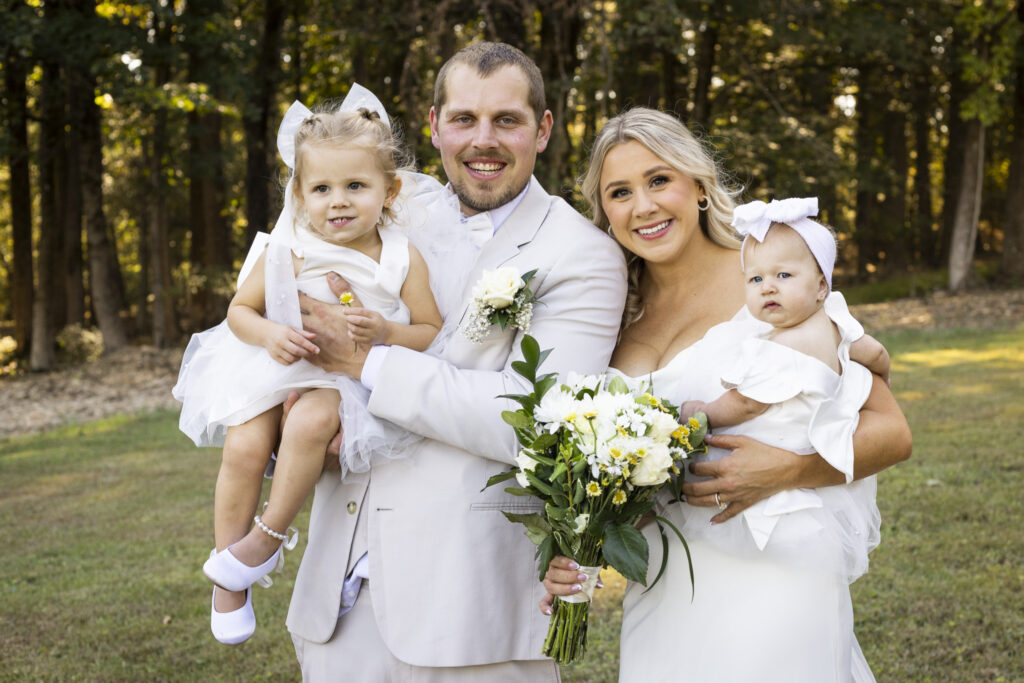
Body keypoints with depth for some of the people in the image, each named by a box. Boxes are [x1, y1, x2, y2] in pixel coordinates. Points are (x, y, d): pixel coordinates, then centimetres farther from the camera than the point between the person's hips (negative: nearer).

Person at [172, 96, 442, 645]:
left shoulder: (402, 259, -8)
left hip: (352, 375, -2)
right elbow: (240, 309, 3)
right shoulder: (287, 250, -6)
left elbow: (431, 333, -2)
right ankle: (229, 577, 1)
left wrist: (385, 331, -23)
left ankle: (268, 535, -12)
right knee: (244, 447, -19)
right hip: (278, 368, 2)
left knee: (311, 423, -33)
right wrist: (270, 334, -20)